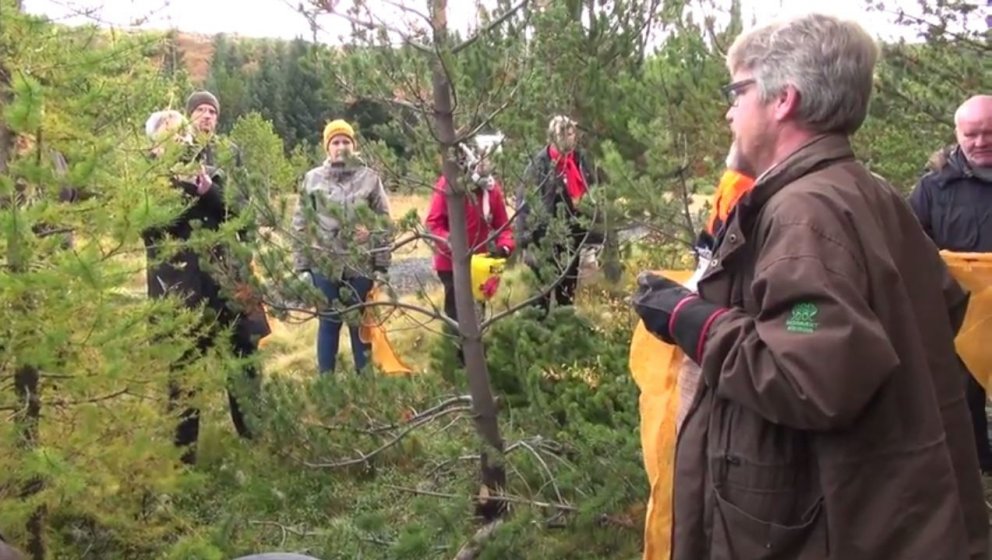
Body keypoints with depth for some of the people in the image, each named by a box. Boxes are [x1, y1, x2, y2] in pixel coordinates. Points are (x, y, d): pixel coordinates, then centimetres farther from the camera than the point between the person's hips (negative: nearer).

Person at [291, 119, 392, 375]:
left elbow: (383, 224, 3)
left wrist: (381, 266, -1)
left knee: (361, 324, 10)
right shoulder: (312, 179, 2)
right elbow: (300, 225, 4)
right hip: (324, 265, 0)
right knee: (329, 323, 8)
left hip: (361, 265, 0)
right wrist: (302, 266, 0)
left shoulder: (370, 178, 1)